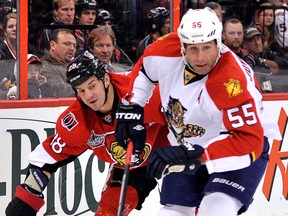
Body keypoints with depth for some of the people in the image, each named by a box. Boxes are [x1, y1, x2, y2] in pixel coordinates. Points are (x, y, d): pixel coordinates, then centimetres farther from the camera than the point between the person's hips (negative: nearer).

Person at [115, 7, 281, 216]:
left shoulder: (233, 80, -34)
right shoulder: (168, 50, -16)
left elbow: (250, 140, -37)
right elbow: (142, 69, 9)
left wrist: (195, 156, -43)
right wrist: (131, 108, 3)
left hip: (240, 152, -6)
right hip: (189, 152, 6)